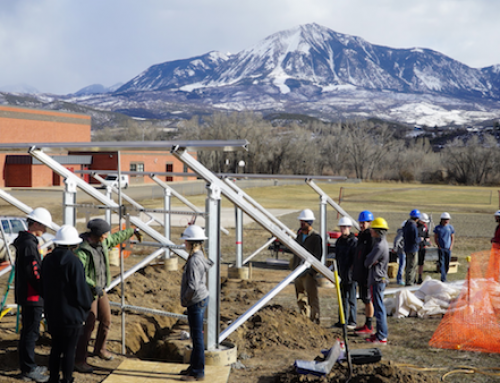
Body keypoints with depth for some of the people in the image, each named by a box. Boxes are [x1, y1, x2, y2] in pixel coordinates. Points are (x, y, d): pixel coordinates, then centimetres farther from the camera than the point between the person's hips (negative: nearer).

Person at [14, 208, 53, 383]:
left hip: (25, 294, 11)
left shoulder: (25, 241, 14)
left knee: (28, 331, 16)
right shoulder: (29, 244, -19)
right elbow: (33, 273, -22)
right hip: (32, 296, -11)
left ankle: (28, 366, 26)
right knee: (31, 332, -3)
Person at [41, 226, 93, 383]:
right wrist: (87, 304, 1)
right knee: (69, 350, 6)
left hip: (52, 313, 6)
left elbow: (43, 287, 10)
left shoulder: (47, 260, 2)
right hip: (71, 314, -6)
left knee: (56, 347, 17)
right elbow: (81, 289, -18)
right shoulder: (73, 261, -21)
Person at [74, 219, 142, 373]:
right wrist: (93, 286, -37)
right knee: (88, 326, -8)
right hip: (88, 292, -8)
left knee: (106, 320, 17)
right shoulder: (82, 250, -25)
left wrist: (133, 231, 32)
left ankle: (99, 349, 40)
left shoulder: (103, 242, 0)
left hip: (100, 290, 8)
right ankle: (79, 360, 2)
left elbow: (117, 237, 20)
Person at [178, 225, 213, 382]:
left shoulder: (194, 260, -24)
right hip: (199, 300, 10)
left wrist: (185, 300, -14)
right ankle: (194, 366, 32)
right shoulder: (199, 256, 7)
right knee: (195, 336, 20)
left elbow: (193, 286, -30)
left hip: (196, 302, -10)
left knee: (197, 337, 1)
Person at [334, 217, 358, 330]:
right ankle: (343, 320, 20)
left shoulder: (354, 241, -12)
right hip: (341, 274, 7)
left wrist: (351, 273, -19)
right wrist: (336, 272, 15)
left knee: (351, 298, -1)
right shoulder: (339, 241, 12)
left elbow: (356, 260, -15)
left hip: (351, 275, -7)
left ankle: (352, 322, 6)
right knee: (343, 298, 12)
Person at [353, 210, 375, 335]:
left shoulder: (371, 237, -16)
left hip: (367, 274, -10)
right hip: (360, 274, 10)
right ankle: (367, 324, 24)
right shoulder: (361, 235, 15)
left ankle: (369, 326, 4)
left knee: (368, 300, -3)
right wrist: (356, 272, 21)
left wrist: (368, 275, -23)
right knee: (365, 299, 15)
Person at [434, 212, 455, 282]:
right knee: (441, 263, -8)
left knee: (447, 263, 4)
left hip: (448, 248, 2)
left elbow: (452, 238, 10)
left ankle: (445, 275, 21)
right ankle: (443, 278, -10)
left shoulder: (450, 227, 6)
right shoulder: (437, 228, 1)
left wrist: (451, 246, -2)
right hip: (441, 248, -2)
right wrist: (438, 246, -7)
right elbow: (435, 238, 4)